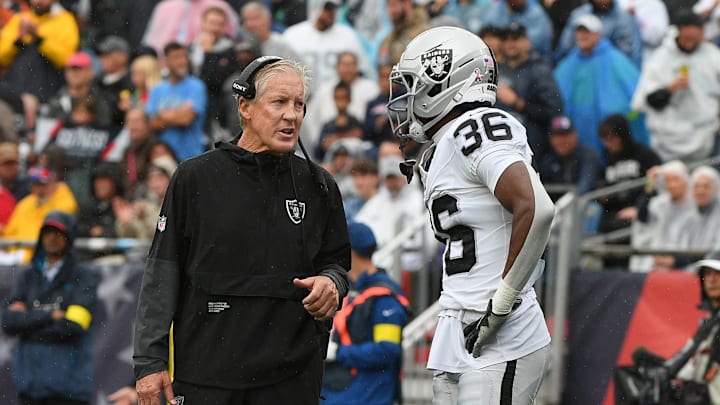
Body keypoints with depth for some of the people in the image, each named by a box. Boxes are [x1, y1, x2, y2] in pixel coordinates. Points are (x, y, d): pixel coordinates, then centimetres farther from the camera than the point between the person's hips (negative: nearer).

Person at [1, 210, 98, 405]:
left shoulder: (84, 278, 3)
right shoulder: (27, 277, 15)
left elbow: (74, 325, -11)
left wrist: (28, 319, -3)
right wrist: (50, 316, -8)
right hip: (30, 379, 4)